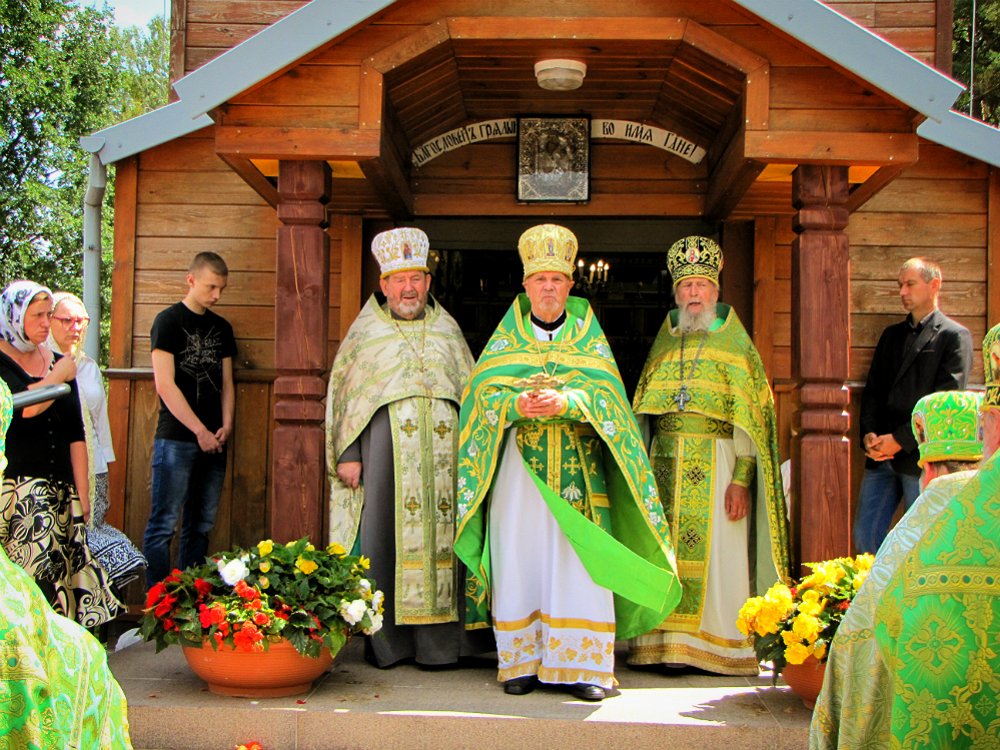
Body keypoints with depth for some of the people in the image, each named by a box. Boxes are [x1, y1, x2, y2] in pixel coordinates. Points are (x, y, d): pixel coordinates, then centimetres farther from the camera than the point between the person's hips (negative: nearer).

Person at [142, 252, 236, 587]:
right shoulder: (169, 321, -2)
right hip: (176, 440, -6)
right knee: (164, 525, -5)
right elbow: (165, 385, -9)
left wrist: (226, 425, 0)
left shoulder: (221, 328, 16)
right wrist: (200, 431, -12)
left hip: (213, 442, 6)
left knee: (201, 526, 8)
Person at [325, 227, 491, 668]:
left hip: (444, 446, 2)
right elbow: (344, 393, 7)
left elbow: (471, 391, 18)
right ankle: (386, 641, 2)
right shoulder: (366, 331, 12)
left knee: (441, 531, -3)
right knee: (385, 533, -5)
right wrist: (347, 454, -2)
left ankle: (437, 640, 1)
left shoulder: (447, 330, 18)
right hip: (385, 445, -1)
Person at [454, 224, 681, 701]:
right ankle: (522, 663, 6)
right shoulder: (507, 336, 12)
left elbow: (607, 393, 0)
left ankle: (580, 666, -3)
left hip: (577, 468, 0)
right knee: (520, 561, -2)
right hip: (519, 467, 0)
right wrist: (516, 404, -18)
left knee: (579, 562, -7)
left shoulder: (589, 336, 11)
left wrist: (567, 401, -19)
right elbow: (483, 390, 2)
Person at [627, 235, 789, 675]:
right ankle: (669, 643, 8)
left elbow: (747, 418, -4)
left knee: (717, 553, -4)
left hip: (716, 464, -4)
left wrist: (741, 479, -13)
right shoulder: (664, 343, 16)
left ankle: (722, 645, 4)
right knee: (668, 550, 1)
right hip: (666, 465, 4)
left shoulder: (735, 344, 3)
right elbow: (643, 413, 16)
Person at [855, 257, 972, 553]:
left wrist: (901, 439, -14)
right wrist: (869, 434, -3)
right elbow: (873, 390, 14)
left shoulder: (954, 336, 0)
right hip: (881, 456, 6)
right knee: (865, 536, 3)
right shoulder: (891, 334, 20)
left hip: (920, 455, -6)